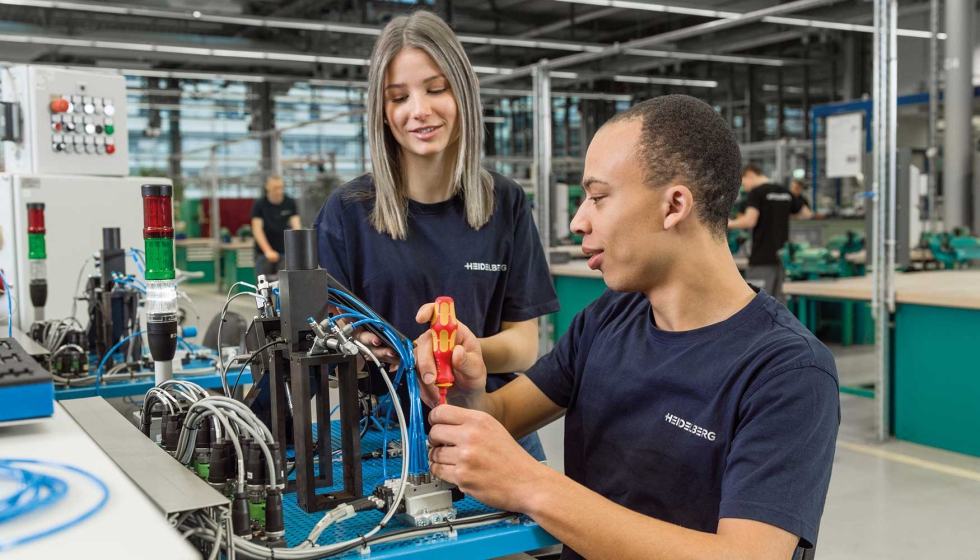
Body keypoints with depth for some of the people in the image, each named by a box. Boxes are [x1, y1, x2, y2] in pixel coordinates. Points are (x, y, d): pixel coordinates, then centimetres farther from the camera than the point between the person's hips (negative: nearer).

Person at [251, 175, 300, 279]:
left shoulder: (290, 203, 3)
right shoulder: (259, 204, -2)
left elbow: (295, 225, -6)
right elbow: (257, 229, -9)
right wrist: (268, 251, -22)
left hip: (285, 251, 1)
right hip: (264, 253, -1)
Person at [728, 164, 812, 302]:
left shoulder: (756, 193, -9)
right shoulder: (785, 192, 12)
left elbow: (750, 221, -22)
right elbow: (806, 214, 22)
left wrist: (730, 223, -6)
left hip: (761, 259, -7)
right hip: (780, 257, 7)